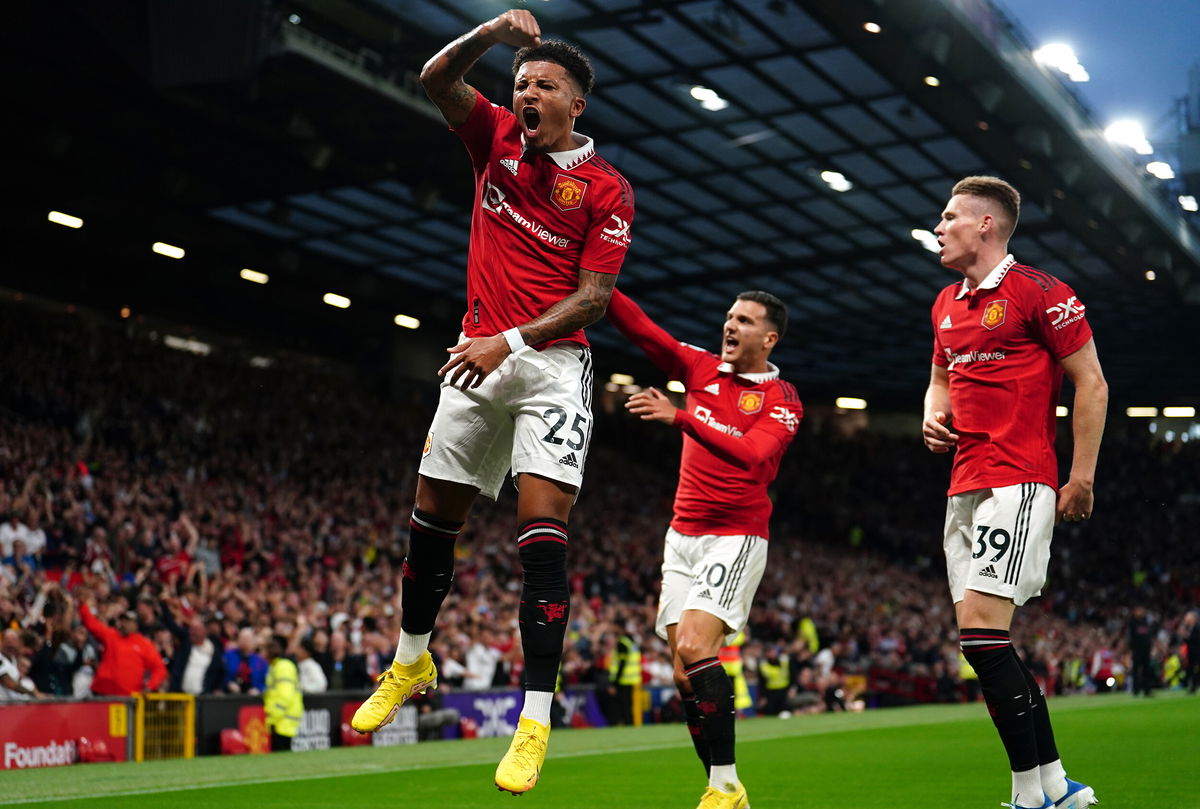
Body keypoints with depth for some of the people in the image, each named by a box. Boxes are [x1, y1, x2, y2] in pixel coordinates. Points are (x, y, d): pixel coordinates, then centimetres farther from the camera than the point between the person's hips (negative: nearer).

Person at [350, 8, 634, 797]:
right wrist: (493, 31, -19)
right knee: (434, 516, 11)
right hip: (480, 356, 5)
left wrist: (512, 340, -21)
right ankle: (412, 660, 34)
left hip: (553, 366, -4)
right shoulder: (499, 137, 7)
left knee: (542, 528, -14)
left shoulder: (606, 190, -5)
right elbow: (436, 79, -4)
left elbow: (594, 296, -10)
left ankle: (536, 720, -12)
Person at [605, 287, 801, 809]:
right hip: (684, 535, 6)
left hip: (737, 536, -5)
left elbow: (750, 455, -23)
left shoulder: (782, 401, -5)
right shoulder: (702, 368, 10)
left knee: (696, 648, -23)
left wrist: (678, 417, -29)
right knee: (685, 673, -1)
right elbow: (639, 328, 1)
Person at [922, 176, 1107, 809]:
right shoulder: (946, 305, 17)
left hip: (1018, 483, -9)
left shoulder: (1040, 293, -6)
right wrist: (934, 416, 9)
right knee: (985, 641, 7)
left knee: (980, 630, -17)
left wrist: (1082, 478, -9)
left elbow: (1091, 384, -6)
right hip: (965, 489, 9)